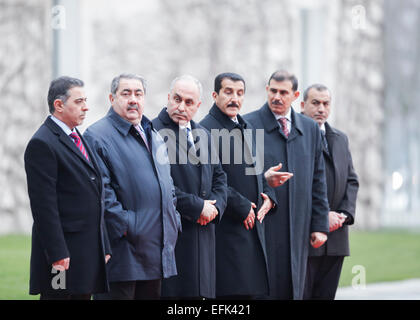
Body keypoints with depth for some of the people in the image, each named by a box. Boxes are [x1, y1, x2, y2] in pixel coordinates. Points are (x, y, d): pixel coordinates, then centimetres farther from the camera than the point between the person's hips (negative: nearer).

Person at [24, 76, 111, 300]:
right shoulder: (42, 143, -11)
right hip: (63, 254, -9)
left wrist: (104, 247, 18)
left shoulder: (79, 139, 19)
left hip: (88, 254, 9)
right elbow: (44, 204, -16)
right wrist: (57, 254, -20)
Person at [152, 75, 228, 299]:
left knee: (198, 292, 7)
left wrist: (216, 206, 1)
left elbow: (219, 176, 22)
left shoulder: (203, 135, 18)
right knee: (171, 292, -8)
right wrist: (197, 207, -13)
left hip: (203, 234, 7)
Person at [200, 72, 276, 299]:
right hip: (227, 228, -8)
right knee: (232, 290, -11)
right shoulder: (206, 129, -9)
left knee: (249, 291, 7)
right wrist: (241, 206, -15)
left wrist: (269, 196, 9)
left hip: (253, 224, 8)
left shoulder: (247, 128, 20)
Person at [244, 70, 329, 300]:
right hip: (261, 228, -4)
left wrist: (320, 225, 9)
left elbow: (318, 181, 14)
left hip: (297, 229, 4)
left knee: (292, 289, 5)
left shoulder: (310, 129, 13)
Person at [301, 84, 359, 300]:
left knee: (326, 295, 7)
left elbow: (351, 180, 17)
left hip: (336, 240, 6)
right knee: (299, 295, -6)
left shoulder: (340, 139, 20)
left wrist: (345, 214, 0)